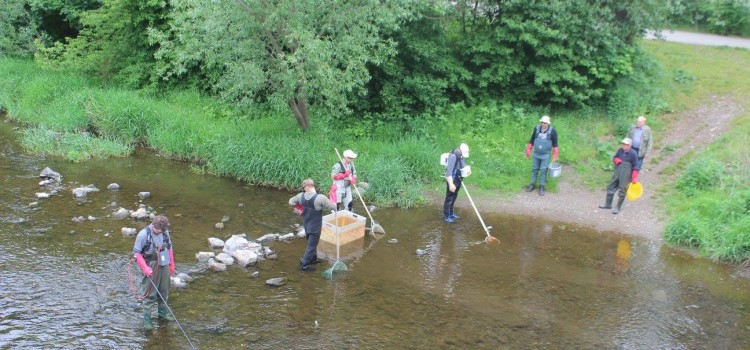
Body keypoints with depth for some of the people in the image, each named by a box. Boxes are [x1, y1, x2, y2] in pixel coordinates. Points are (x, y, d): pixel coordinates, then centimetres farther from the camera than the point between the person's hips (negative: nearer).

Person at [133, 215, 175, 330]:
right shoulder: (144, 234, -17)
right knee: (149, 294, -1)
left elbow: (170, 247, 13)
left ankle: (163, 312, 33)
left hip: (164, 266, 5)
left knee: (164, 291, 16)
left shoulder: (165, 232, -1)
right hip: (151, 268, -5)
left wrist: (172, 264, 14)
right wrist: (145, 268, -18)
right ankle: (146, 319, 8)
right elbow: (136, 252, -12)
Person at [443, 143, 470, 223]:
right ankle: (446, 216, 10)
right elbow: (449, 171, -27)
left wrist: (468, 169, 0)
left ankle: (451, 214, 33)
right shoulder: (453, 156, -24)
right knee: (449, 198, 0)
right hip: (452, 180, -9)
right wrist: (451, 184, -30)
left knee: (454, 198, 20)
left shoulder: (462, 156, 3)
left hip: (458, 180, 9)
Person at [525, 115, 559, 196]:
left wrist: (555, 155, -7)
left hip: (545, 156, -3)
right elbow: (532, 140, 6)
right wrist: (528, 150, 7)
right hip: (536, 154, 3)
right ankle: (532, 185, 23)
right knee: (534, 169, 11)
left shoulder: (552, 131, -12)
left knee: (543, 171, 1)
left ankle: (542, 187, 10)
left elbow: (555, 144, -5)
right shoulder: (536, 129, -5)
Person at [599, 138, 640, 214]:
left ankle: (618, 208, 14)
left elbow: (635, 167, -11)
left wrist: (634, 178, -15)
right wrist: (616, 160, -9)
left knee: (622, 191, 2)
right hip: (617, 172, 6)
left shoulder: (633, 154, -15)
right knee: (611, 187, 12)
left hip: (626, 175, -6)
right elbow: (614, 158, 15)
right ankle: (608, 204, 27)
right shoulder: (620, 150, -1)